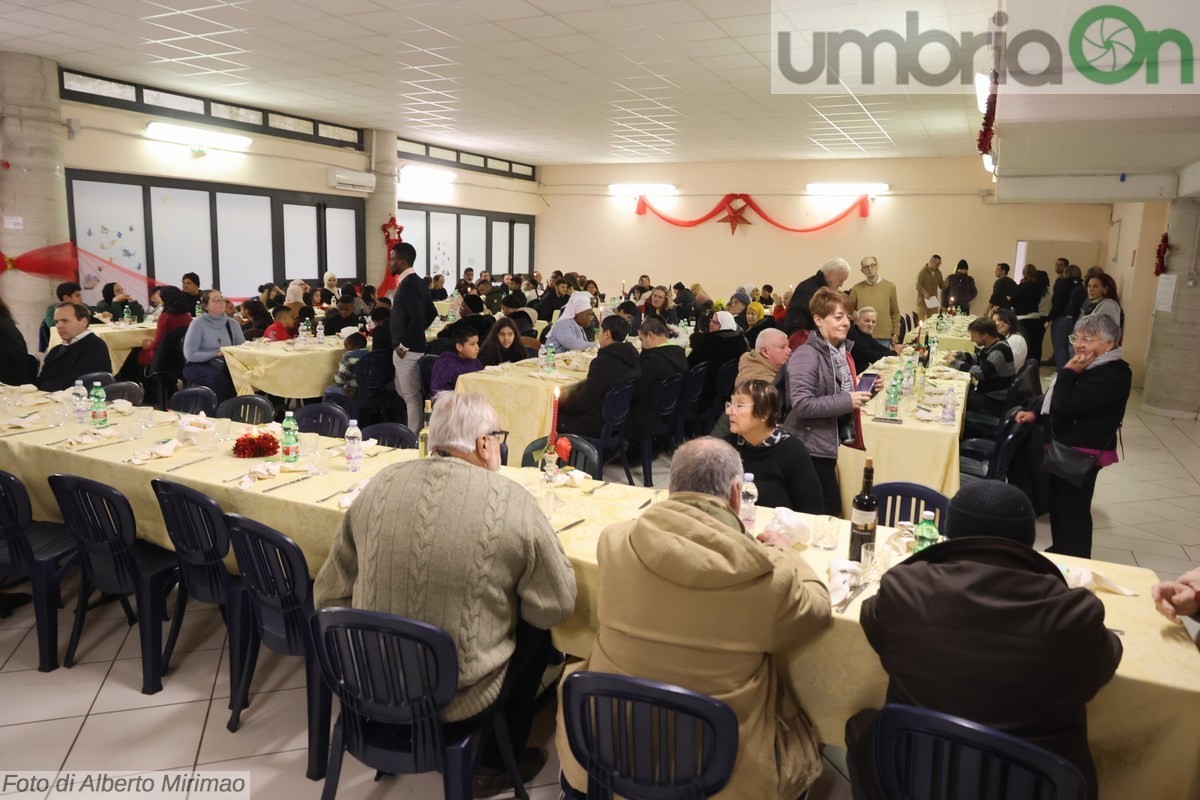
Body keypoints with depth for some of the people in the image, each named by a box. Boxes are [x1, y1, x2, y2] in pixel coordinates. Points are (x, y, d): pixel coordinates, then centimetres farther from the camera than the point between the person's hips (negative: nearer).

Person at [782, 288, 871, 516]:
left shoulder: (843, 350, 9)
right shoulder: (806, 355, -19)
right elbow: (801, 404, -28)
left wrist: (863, 391, 2)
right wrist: (847, 402, -26)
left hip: (828, 443, 9)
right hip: (810, 448, -9)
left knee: (830, 509, 18)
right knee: (828, 511, -2)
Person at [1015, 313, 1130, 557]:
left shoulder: (1111, 375, -23)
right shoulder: (1090, 365, 9)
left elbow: (1065, 406, -29)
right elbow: (1055, 393, 21)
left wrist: (1069, 372, -19)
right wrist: (1034, 411, 6)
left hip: (1083, 452, -10)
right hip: (1065, 446, 10)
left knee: (1072, 509, -2)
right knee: (1057, 502, 20)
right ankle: (1060, 551, 35)